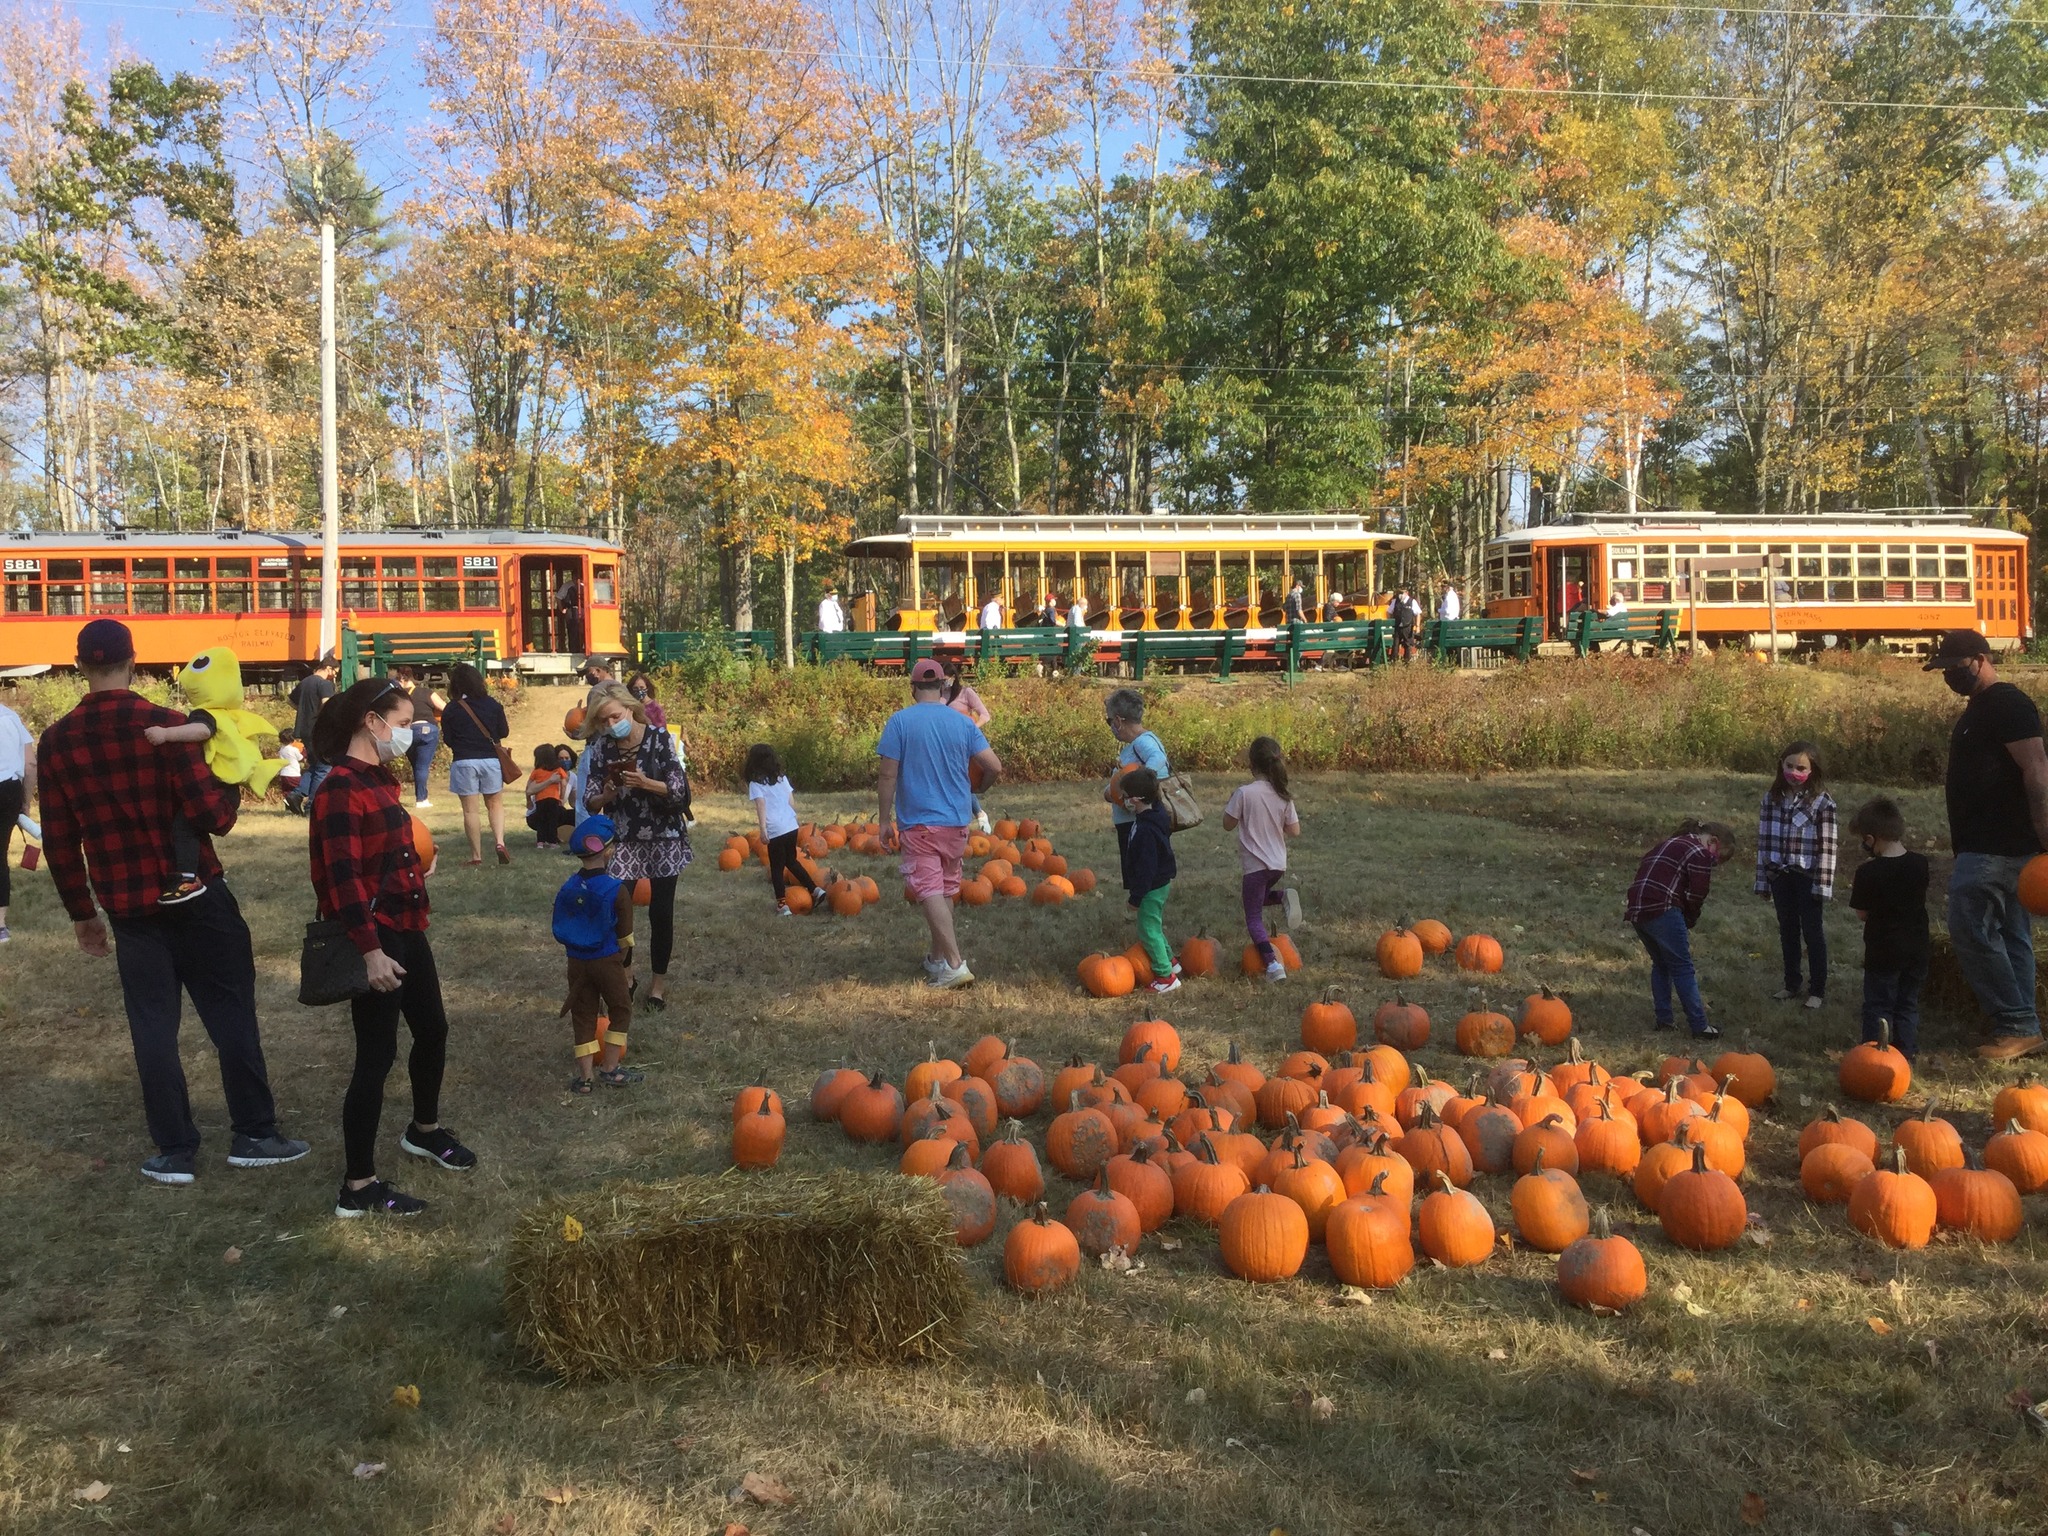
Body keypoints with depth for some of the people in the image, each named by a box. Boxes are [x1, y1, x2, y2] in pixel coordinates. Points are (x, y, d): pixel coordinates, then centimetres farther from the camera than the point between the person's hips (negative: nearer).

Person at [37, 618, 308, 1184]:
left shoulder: (56, 743, -1)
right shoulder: (165, 725, -14)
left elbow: (59, 844, 3)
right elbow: (212, 815, -18)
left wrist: (81, 912, 14)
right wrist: (232, 783, 2)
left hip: (128, 907, 3)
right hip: (197, 895, -3)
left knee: (153, 1027, 10)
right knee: (231, 1013, 9)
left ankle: (176, 1151, 14)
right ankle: (254, 1135, 13)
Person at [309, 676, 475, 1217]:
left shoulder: (377, 778, 12)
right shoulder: (341, 788, -18)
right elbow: (344, 877, -24)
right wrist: (370, 951, -27)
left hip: (406, 929, 10)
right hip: (374, 939, -10)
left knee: (433, 1030, 23)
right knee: (377, 1055, -4)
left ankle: (425, 1131, 46)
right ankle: (357, 1188, 5)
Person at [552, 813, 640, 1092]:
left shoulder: (567, 888, -1)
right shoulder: (617, 889, -14)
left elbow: (562, 931, 7)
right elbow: (625, 936, -7)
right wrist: (627, 969, 5)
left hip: (577, 962, 4)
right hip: (607, 961, -4)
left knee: (583, 1015, 12)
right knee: (621, 1011, 14)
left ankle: (586, 1076, 13)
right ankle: (611, 1069, 13)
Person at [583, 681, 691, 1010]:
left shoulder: (660, 740, -10)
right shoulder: (601, 748, -1)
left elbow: (680, 790, -13)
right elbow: (592, 802, 0)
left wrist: (645, 783, -27)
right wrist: (606, 795, -21)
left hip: (663, 838, -2)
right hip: (621, 839, 2)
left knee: (661, 910, 1)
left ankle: (659, 980, 18)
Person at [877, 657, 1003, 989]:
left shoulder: (900, 721, -8)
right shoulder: (963, 722, 1)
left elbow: (888, 775, -10)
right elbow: (995, 767, -3)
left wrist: (885, 819, -1)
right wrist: (976, 787, 18)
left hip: (918, 822, -4)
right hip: (956, 822, 4)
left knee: (930, 892, -6)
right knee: (946, 891, 19)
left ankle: (955, 964, -15)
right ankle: (938, 957, 29)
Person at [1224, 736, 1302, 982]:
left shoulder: (1244, 793, -16)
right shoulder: (1283, 795, -1)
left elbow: (1228, 824, -6)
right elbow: (1295, 831, 2)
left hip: (1255, 864, -5)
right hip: (1279, 863, 5)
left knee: (1254, 918, 4)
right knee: (1259, 896, 31)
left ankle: (1273, 963, -12)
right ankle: (1283, 897, 1)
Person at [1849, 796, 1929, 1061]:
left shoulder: (1868, 872, -18)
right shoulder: (1920, 864, -4)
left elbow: (1862, 912, -10)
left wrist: (1856, 889, 6)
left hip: (1882, 952, -4)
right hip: (1916, 950, 5)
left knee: (1878, 1007, 6)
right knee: (1908, 1005, 16)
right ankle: (1905, 1056, 19)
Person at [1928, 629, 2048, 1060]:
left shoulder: (2006, 704, -12)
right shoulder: (1980, 709, 19)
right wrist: (1961, 841, 23)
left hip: (1994, 848, -11)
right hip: (1991, 845, 11)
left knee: (1970, 930, -11)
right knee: (2010, 937, 10)